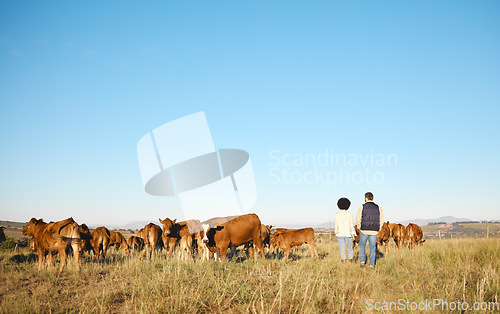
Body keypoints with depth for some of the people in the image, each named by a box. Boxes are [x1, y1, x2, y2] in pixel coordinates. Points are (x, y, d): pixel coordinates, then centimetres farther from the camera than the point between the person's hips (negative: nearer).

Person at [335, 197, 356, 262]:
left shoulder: (337, 215, -3)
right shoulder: (349, 214, -7)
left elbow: (336, 226, 0)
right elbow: (351, 225, -7)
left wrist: (336, 235, 9)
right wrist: (353, 235, -1)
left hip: (340, 235, 0)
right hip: (348, 234, 0)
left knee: (342, 250, 3)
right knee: (349, 248, 15)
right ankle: (350, 261, 20)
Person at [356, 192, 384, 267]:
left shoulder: (362, 207, -6)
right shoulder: (378, 208, 1)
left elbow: (358, 219, -6)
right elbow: (381, 221, 1)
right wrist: (377, 229, 11)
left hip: (364, 230, -1)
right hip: (374, 232, 1)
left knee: (362, 245, 19)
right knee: (372, 247, 12)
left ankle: (362, 261, 9)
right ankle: (372, 264, 12)